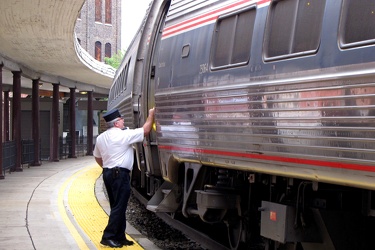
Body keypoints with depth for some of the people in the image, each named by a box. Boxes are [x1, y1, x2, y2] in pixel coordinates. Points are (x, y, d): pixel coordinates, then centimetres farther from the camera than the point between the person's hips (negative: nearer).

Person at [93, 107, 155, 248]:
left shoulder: (101, 138, 11)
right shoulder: (124, 135, -12)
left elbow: (97, 157, 20)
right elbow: (145, 131, -7)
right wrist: (151, 115, 5)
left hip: (107, 173, 9)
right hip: (120, 174, -9)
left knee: (117, 207, 13)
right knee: (119, 208, -5)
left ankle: (119, 237, 16)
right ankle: (108, 237, -7)